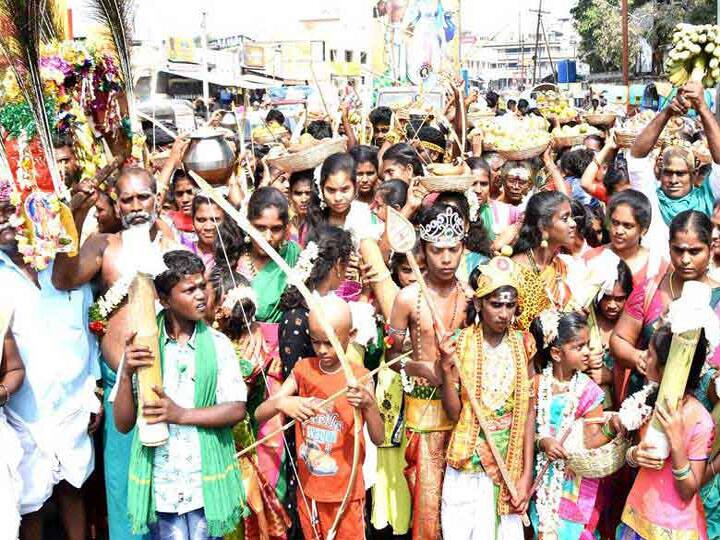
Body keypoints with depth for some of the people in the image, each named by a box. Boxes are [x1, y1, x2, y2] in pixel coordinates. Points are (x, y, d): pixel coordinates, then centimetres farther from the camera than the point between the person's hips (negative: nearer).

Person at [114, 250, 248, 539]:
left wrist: (181, 414, -19)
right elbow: (123, 423, -4)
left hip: (207, 480, 0)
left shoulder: (217, 344, -2)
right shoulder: (142, 345, -3)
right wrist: (127, 373, -20)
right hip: (160, 482, 0)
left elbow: (237, 409, -7)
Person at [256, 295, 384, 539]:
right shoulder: (302, 369, -4)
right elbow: (259, 414, -9)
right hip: (308, 488, 3)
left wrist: (368, 404, -36)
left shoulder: (360, 378, -12)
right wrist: (280, 403, -31)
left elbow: (378, 439, -16)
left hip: (346, 491, -3)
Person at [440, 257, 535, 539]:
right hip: (468, 463, -1)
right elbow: (454, 413, -6)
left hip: (511, 462, 1)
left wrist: (526, 474, -5)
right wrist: (447, 371, -22)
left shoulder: (522, 345, -2)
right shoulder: (460, 345, -7)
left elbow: (528, 412, -2)